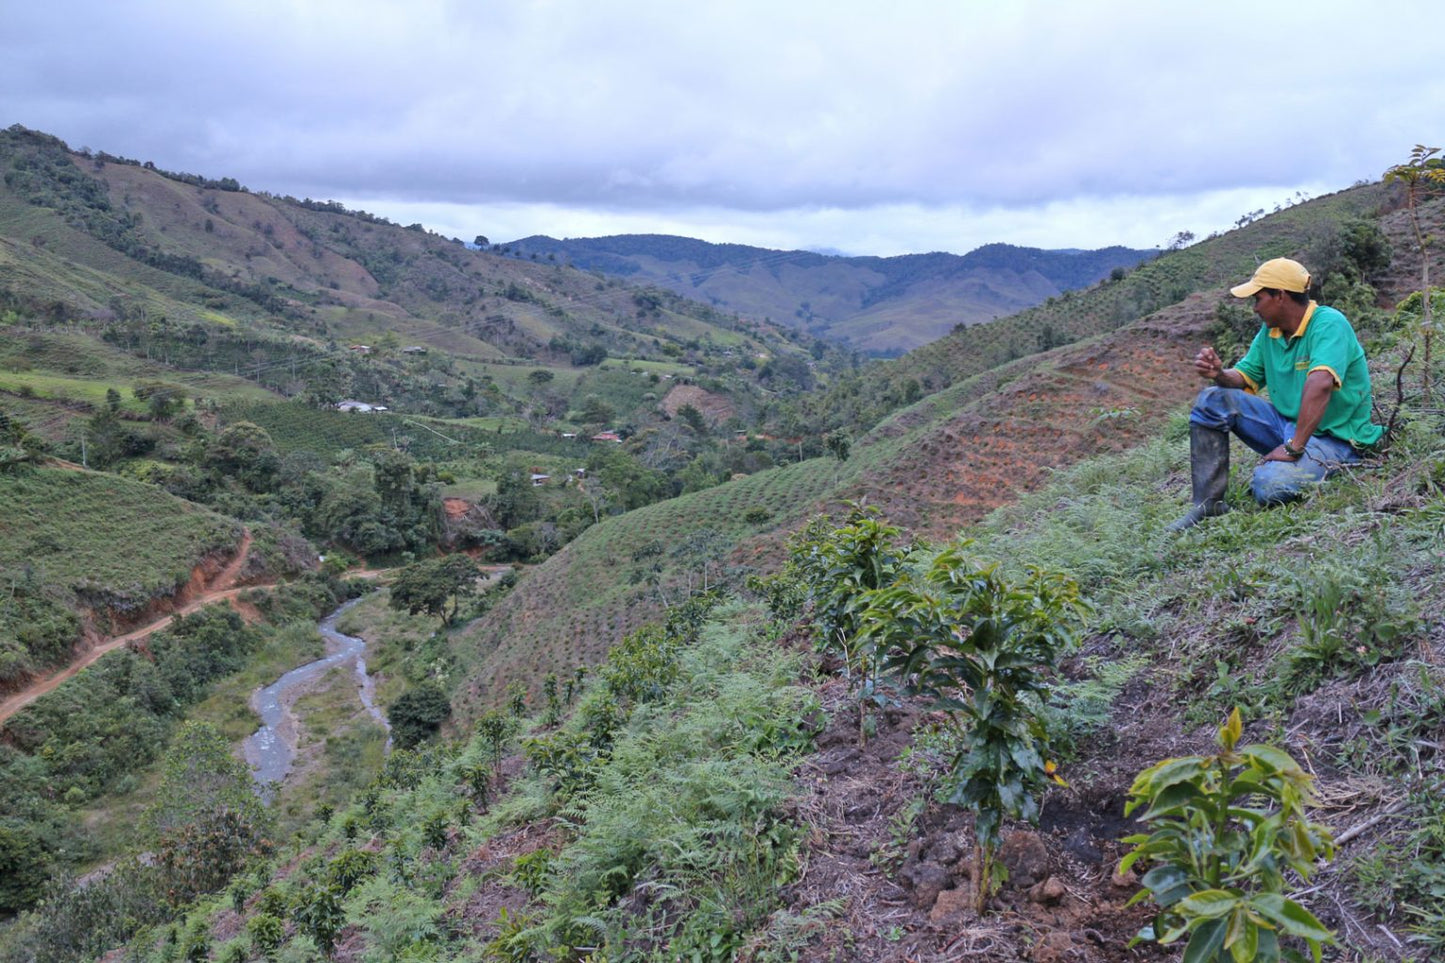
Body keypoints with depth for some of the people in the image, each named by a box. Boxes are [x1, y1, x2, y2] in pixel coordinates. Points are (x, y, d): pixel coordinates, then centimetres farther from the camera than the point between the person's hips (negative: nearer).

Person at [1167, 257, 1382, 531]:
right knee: (1212, 400, -7)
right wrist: (1219, 373, -13)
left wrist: (1294, 447, -35)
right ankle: (1208, 503, -7)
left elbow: (1320, 384, -34)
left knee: (1269, 485, -35)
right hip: (1287, 423, 8)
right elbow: (1245, 379, 12)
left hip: (1333, 437, -8)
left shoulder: (1328, 324, -19)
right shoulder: (1270, 331, 6)